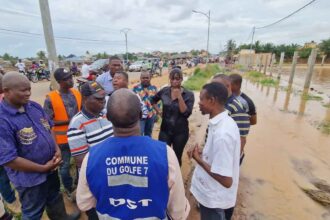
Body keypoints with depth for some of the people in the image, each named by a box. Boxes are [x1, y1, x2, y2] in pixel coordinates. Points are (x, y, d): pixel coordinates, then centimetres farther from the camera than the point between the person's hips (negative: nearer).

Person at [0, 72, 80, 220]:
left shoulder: (34, 106, -5)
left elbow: (49, 128, 8)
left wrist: (57, 150, -6)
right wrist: (43, 168, -18)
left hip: (51, 167, 6)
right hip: (30, 178, -6)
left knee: (54, 198, 31)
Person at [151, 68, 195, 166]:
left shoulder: (189, 94, -10)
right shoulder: (164, 91, -2)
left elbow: (186, 113, -19)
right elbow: (153, 100, 17)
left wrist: (179, 96, -24)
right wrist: (158, 111, 5)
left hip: (180, 132, -1)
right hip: (165, 130, 2)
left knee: (177, 157, 16)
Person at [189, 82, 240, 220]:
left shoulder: (222, 133, -34)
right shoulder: (224, 122, -4)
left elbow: (226, 180, -30)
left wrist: (199, 159, -22)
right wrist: (202, 153, -5)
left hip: (213, 197, -8)